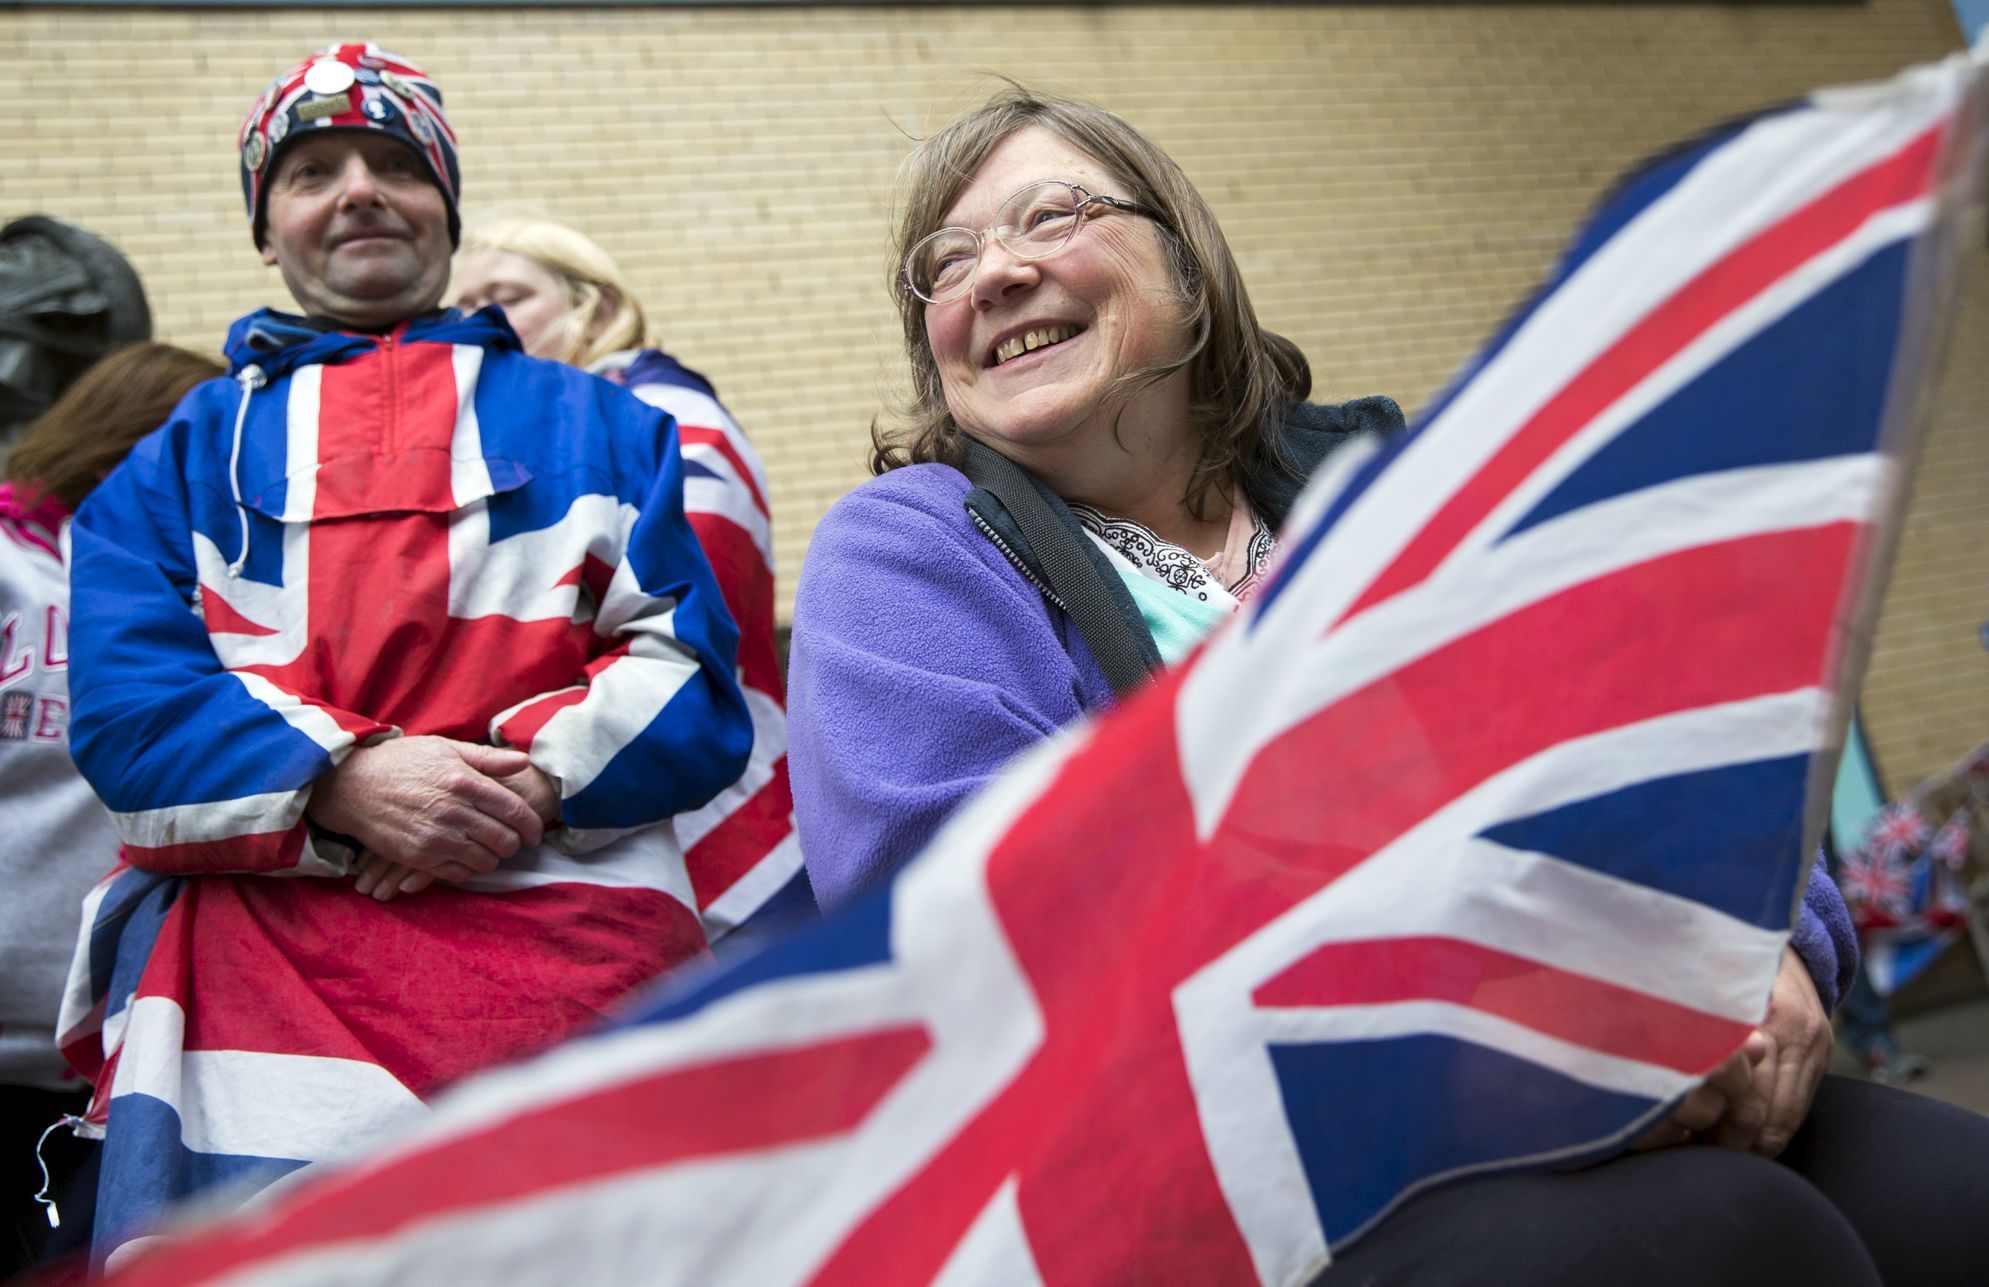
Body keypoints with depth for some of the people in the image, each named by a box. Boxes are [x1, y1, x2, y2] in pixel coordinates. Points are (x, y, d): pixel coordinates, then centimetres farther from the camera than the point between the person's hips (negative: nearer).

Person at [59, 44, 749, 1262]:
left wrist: (534, 780, -11)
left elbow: (688, 671, 7)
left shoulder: (598, 425, 20)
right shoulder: (187, 454, 21)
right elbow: (126, 701, 5)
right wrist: (343, 784, -12)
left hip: (575, 947, 0)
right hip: (266, 968, 1)